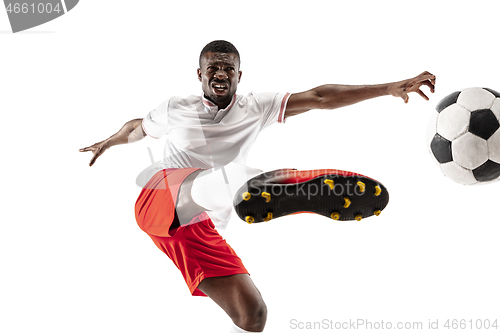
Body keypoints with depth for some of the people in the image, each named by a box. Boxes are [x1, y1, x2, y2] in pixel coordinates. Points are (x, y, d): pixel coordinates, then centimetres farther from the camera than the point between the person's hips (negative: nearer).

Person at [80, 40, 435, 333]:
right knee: (229, 177, -32)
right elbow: (138, 127, 32)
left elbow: (319, 97, 0)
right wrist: (109, 141, 49)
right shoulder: (176, 109, 9)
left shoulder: (256, 108, 10)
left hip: (200, 233, 3)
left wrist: (391, 88, -6)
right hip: (162, 202, -3)